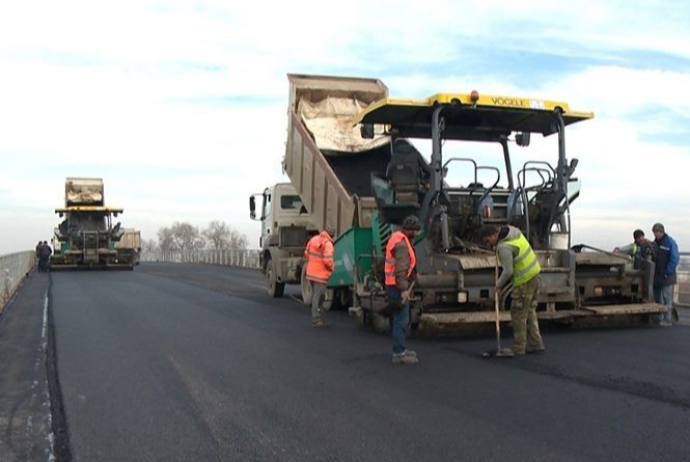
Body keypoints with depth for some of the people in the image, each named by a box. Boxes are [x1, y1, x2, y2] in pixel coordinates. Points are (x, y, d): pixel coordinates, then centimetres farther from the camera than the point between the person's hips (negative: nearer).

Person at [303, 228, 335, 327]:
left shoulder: (313, 239, 5)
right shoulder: (328, 244, -16)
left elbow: (306, 253, 11)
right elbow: (328, 260, -22)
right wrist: (331, 268, -3)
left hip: (311, 272, 7)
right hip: (320, 274, -7)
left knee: (315, 295, 17)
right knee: (318, 297, -3)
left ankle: (318, 317, 27)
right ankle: (316, 319, 0)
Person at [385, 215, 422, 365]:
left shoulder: (397, 237, 13)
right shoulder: (402, 244, -19)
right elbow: (401, 269, -26)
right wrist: (404, 289, -26)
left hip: (393, 284, 11)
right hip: (398, 286, -11)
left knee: (400, 318, 18)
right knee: (401, 319, -8)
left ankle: (401, 349, 28)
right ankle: (399, 354, -5)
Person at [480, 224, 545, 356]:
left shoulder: (504, 247, -22)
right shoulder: (513, 230, 5)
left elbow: (508, 272, -20)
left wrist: (498, 284, -3)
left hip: (524, 281, -10)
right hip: (534, 275, 10)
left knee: (518, 314, 0)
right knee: (529, 312, 16)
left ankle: (518, 348, 6)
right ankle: (535, 344, 20)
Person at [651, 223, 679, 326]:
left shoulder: (670, 242, -9)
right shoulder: (655, 243, 12)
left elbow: (675, 259, -14)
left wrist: (667, 272, -15)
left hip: (666, 276, -7)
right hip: (656, 276, 7)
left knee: (667, 298, -6)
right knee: (658, 298, 11)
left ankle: (668, 320, -2)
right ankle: (659, 319, 18)